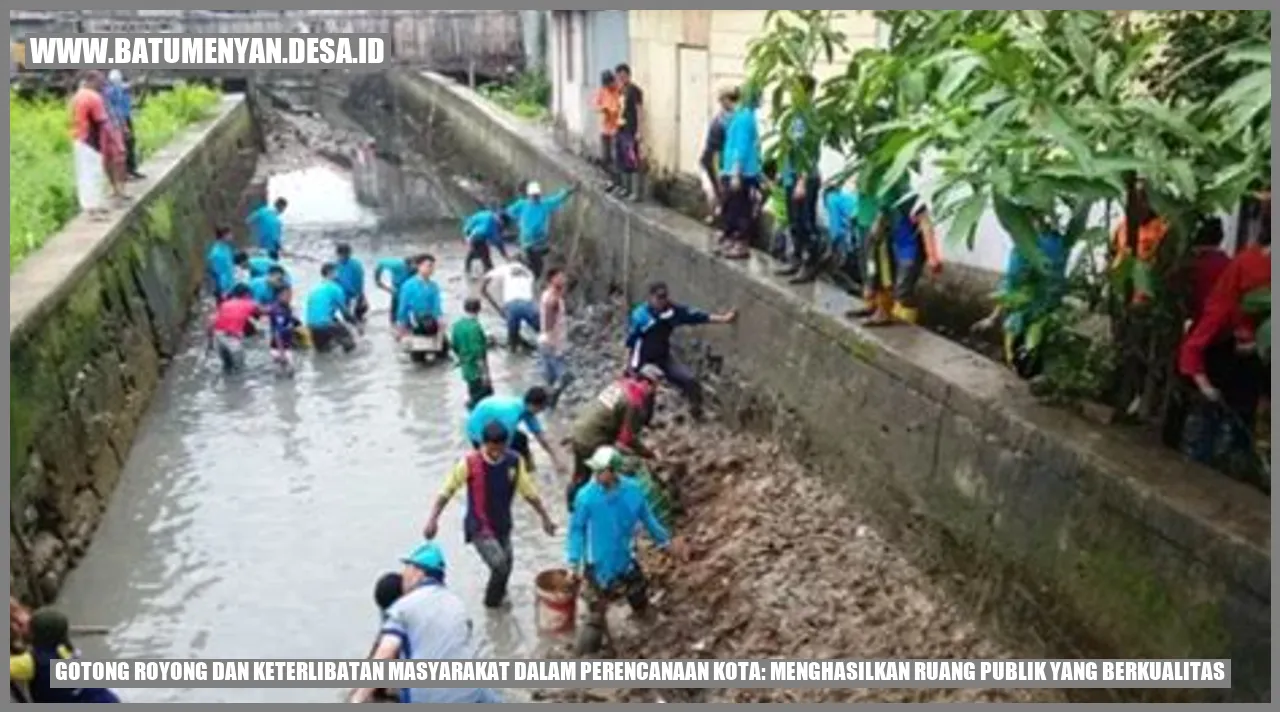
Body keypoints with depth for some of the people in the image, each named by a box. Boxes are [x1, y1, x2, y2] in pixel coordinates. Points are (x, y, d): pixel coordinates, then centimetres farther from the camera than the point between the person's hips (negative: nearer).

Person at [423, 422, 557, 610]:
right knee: (500, 566, -18)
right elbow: (447, 491, -15)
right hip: (479, 528, -4)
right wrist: (433, 519, -22)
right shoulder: (470, 462, -20)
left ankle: (498, 598, 47)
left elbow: (529, 492, 2)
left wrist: (545, 517, 7)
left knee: (505, 568, 17)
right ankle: (492, 602, 11)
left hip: (503, 527, 5)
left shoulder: (515, 461, -10)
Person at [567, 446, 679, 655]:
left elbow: (647, 517, 3)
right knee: (596, 615, 0)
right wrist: (574, 564, -15)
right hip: (598, 565, -4)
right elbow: (576, 529, -13)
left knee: (640, 602, 24)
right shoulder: (586, 496, -22)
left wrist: (664, 541, 13)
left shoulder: (632, 490, -13)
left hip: (626, 561, 4)